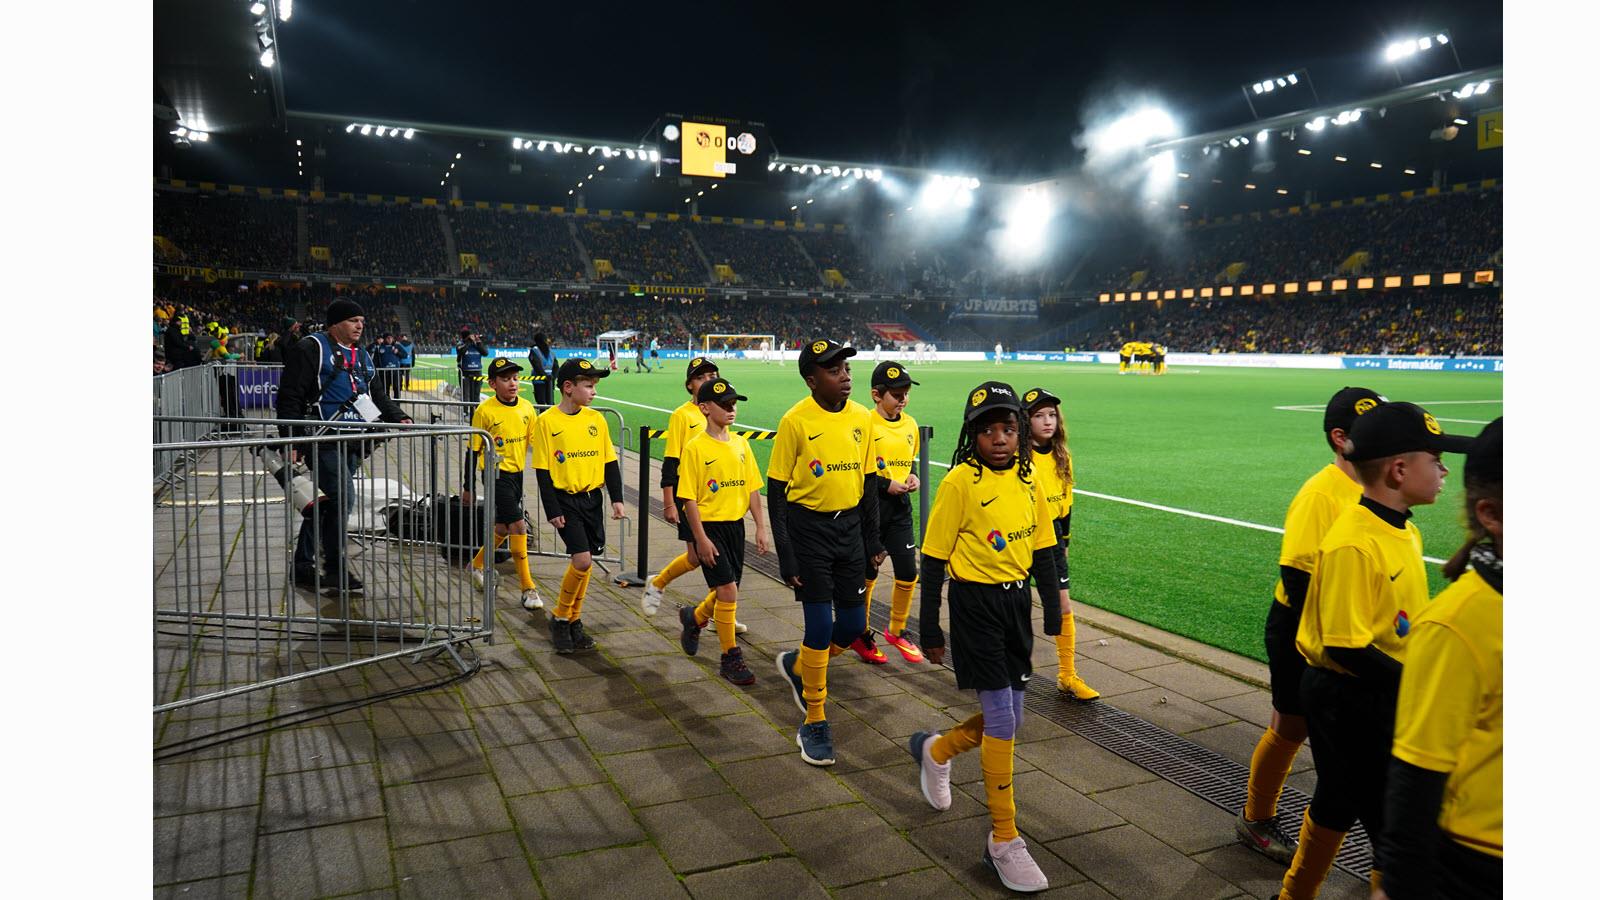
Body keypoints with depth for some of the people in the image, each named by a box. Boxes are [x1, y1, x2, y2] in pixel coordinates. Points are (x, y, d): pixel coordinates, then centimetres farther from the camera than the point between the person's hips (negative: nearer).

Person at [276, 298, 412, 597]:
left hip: (353, 443, 8)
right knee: (343, 497, -15)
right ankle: (335, 569, -3)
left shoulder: (361, 355, 20)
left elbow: (378, 396, 25)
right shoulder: (312, 348, -5)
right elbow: (289, 396, -8)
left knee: (326, 502, 12)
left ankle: (303, 566, 23)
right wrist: (291, 440, -15)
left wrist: (399, 417, 7)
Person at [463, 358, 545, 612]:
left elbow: (536, 443, 11)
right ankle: (528, 588, -7)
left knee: (503, 528, 17)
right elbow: (473, 450, -4)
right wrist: (468, 487, -1)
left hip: (516, 473, 6)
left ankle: (477, 565, 43)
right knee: (518, 526, -14)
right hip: (495, 474, -6)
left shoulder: (527, 408, 2)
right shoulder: (485, 411, -11)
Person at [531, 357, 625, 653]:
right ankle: (560, 619, 6)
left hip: (591, 498, 5)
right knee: (583, 560, -14)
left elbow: (610, 462, 9)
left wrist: (616, 498, 0)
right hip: (565, 499, -5)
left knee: (583, 563, 9)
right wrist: (552, 510, -11)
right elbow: (543, 471, -8)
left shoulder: (596, 419, 4)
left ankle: (574, 621, 25)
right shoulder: (547, 421, -9)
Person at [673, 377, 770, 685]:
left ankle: (694, 618, 44)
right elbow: (689, 498, -11)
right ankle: (731, 656, 5)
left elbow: (752, 488, 9)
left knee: (727, 591, 13)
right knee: (727, 590, -10)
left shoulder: (741, 443, 5)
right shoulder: (695, 448, -11)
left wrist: (760, 527, 4)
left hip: (735, 524, 6)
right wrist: (701, 538, -15)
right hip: (710, 525, -6)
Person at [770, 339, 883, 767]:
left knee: (853, 625, 8)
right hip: (808, 527, -5)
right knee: (821, 626, -5)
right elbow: (776, 490, -9)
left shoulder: (862, 418, 2)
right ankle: (814, 725, 11)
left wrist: (872, 538, 11)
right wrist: (786, 555, -12)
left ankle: (797, 665, 38)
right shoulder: (796, 421, -13)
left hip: (849, 526, 5)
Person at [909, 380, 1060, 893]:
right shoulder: (961, 481, -13)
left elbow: (1042, 547, 12)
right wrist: (930, 628, -9)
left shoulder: (1027, 478, 3)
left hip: (1016, 601, 6)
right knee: (1001, 719, -6)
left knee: (1008, 719, 12)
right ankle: (1004, 841, 7)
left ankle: (935, 751, 40)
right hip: (975, 602, -6)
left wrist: (1052, 607, 12)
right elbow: (934, 557, -10)